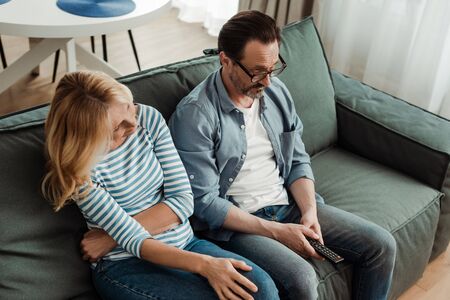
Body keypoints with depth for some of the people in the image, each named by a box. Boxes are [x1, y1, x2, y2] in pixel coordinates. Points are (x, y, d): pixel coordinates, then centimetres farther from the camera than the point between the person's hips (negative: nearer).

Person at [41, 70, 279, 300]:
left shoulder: (149, 118, -2)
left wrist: (112, 236, -13)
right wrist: (205, 264, -31)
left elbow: (183, 201, -5)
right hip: (125, 264, -4)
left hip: (183, 243, 5)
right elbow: (132, 241, -19)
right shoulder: (80, 168, -14)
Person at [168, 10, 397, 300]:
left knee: (382, 245, -2)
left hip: (289, 202, 6)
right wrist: (276, 231, -20)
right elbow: (204, 201, -18)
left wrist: (310, 212, -9)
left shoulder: (276, 91, 2)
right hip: (237, 222, -6)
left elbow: (298, 161, 9)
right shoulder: (195, 115, -18)